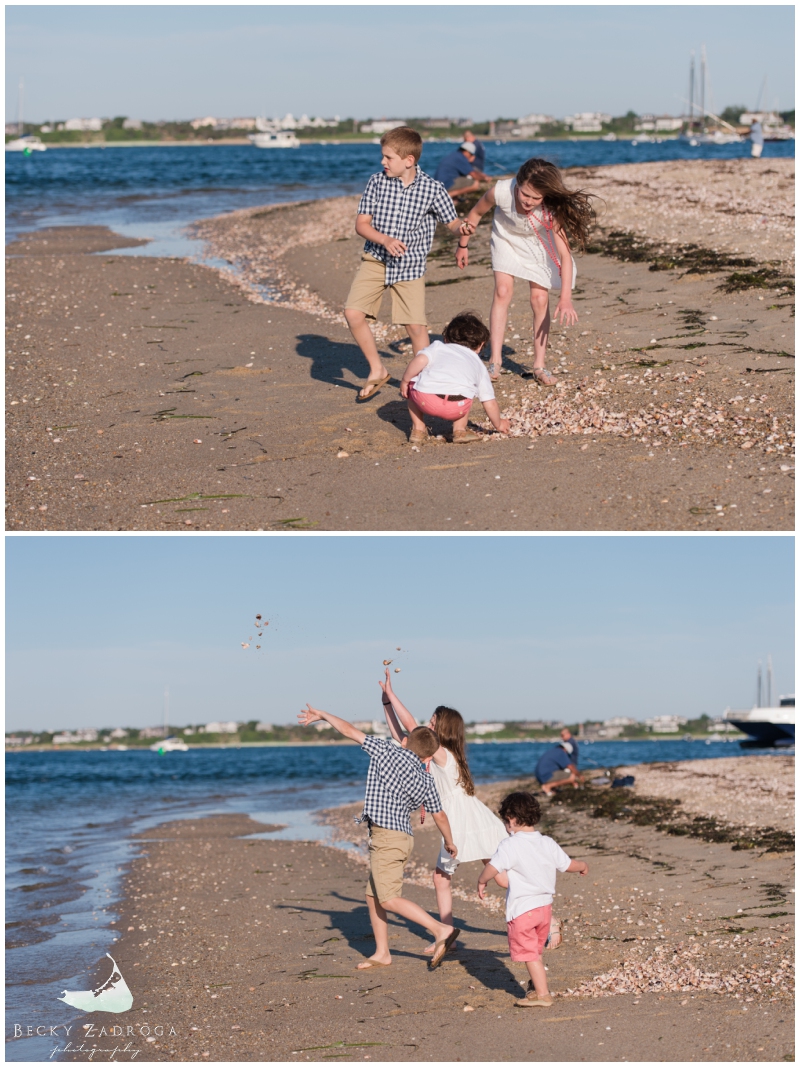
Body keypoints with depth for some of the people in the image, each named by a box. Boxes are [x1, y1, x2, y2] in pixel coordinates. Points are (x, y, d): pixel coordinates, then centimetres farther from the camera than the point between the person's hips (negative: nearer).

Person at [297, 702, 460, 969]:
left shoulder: (388, 752, -6)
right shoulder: (426, 780, 8)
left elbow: (350, 731, -2)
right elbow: (439, 815, 15)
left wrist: (322, 715, 10)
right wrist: (450, 842, 32)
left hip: (386, 837, -8)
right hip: (402, 836, 8)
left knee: (389, 899, -11)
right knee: (373, 896, 15)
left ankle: (441, 930, -20)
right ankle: (382, 953, 17)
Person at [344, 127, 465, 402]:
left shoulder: (432, 189, -8)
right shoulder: (377, 182, -5)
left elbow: (452, 223, 2)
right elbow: (361, 224, -3)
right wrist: (385, 240, -21)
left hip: (410, 266, -2)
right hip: (375, 261, 2)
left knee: (416, 325, -6)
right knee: (353, 312, -12)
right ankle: (377, 371, 6)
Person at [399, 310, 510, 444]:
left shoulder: (438, 347, 28)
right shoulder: (479, 365, 33)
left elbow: (420, 360, 6)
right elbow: (490, 403, 31)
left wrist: (405, 381, 19)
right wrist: (499, 425, 47)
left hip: (425, 399, -1)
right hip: (457, 407, 1)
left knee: (412, 385, 33)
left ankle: (418, 429, 27)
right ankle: (459, 430, 25)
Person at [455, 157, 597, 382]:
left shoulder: (551, 210, -38)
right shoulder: (501, 192, -37)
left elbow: (565, 254, -39)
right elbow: (477, 213, -14)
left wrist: (565, 298, -45)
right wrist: (463, 245, -2)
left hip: (537, 243, 0)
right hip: (507, 237, 0)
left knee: (540, 299, -5)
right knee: (503, 291, -13)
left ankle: (540, 365, 6)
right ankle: (495, 360, -9)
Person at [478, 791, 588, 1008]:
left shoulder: (510, 846, -15)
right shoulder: (548, 844, 5)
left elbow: (493, 868, -21)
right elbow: (568, 865, 14)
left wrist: (482, 882, -1)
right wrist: (583, 866, 36)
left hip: (522, 908, -7)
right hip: (545, 905, 7)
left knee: (529, 953, -1)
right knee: (535, 951, 23)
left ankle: (542, 994, -3)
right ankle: (536, 986, 36)